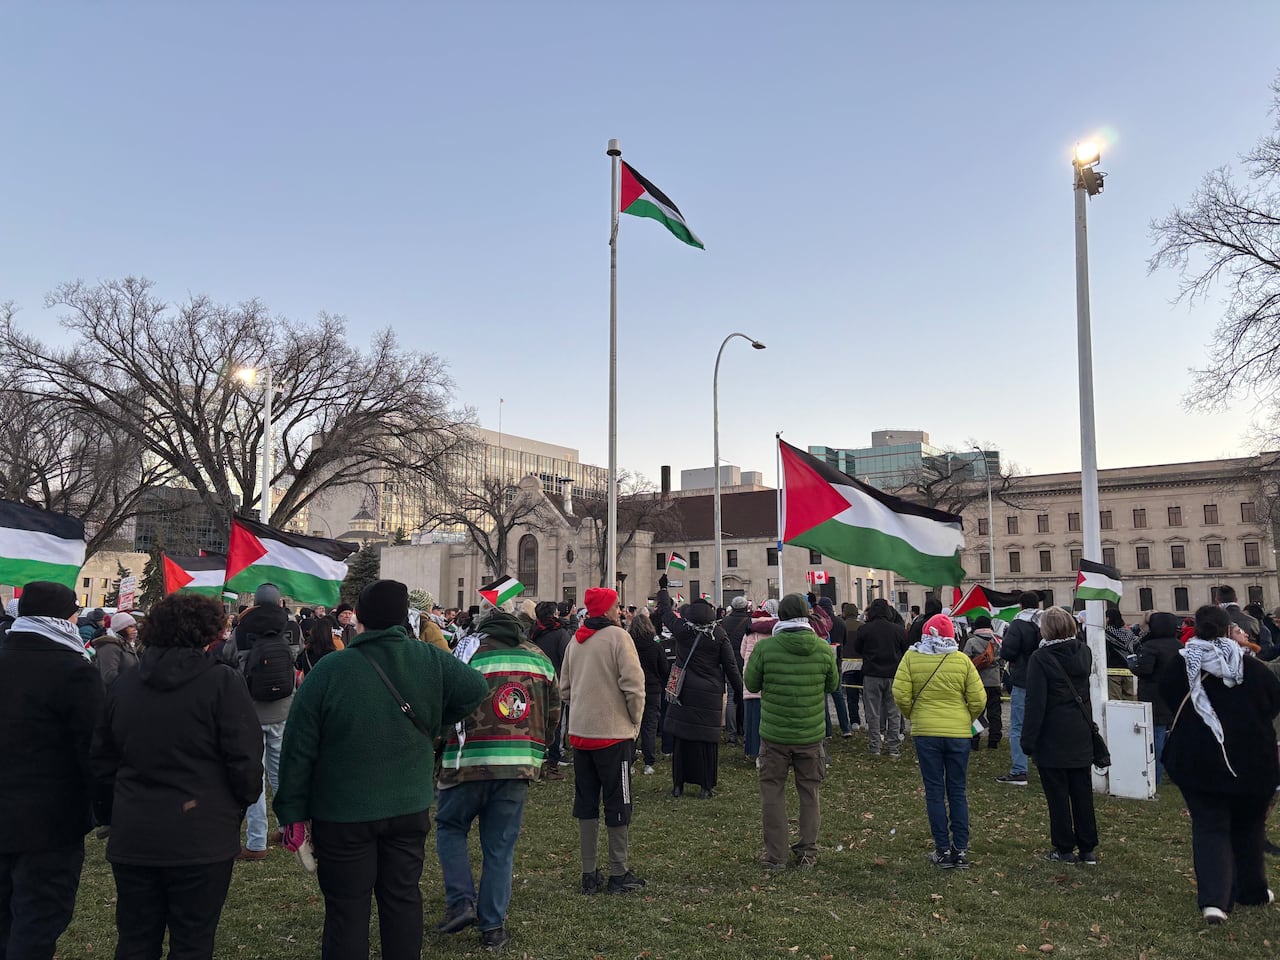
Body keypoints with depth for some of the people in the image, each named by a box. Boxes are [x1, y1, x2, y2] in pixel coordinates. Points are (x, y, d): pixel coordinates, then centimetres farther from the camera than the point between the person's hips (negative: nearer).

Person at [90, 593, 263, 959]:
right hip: (202, 839, -5)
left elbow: (101, 762, 12)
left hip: (131, 838, 5)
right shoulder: (222, 682, -12)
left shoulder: (123, 685, 5)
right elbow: (245, 759, -13)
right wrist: (242, 803, 6)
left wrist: (110, 815, 23)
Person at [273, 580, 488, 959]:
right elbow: (477, 689, 2)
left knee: (347, 910, 9)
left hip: (343, 814, -3)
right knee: (403, 898, 17)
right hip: (410, 809, 3)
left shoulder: (329, 670, -14)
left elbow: (299, 749, -11)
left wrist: (293, 812, -2)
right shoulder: (430, 660, -7)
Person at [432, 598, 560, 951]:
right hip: (518, 766, 3)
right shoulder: (539, 657, 9)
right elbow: (553, 712, 14)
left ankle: (461, 901, 6)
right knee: (500, 847, 11)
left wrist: (433, 746, 8)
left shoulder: (471, 650, -5)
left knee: (450, 827, 19)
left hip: (469, 763, -3)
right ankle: (493, 928, 15)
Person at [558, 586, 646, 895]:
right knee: (618, 805, 5)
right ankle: (619, 874, 12)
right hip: (613, 733, -6)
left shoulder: (575, 642, 8)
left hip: (580, 733, 6)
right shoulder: (618, 636, -12)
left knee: (586, 803, 12)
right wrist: (635, 722, -3)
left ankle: (589, 875, 19)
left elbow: (565, 688, 13)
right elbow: (634, 685, -17)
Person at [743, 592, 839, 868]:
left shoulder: (764, 647, -14)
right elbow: (833, 686, 7)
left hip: (774, 734, -2)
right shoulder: (823, 648, -7)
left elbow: (751, 684, -1)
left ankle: (774, 855, 15)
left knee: (772, 791, 11)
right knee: (809, 792, 17)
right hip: (811, 734, 2)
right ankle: (808, 851, 24)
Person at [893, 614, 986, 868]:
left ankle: (943, 851, 10)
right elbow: (979, 699, -3)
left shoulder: (911, 657, -5)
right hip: (959, 733, 1)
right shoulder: (962, 660, -3)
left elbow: (901, 695, -10)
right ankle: (961, 849, 14)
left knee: (935, 792, 7)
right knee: (957, 791, 11)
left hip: (925, 732, -1)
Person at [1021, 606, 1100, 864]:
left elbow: (1035, 703, -17)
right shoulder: (1084, 651, 1)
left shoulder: (1040, 658, -16)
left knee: (1057, 794, 5)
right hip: (1081, 734, 5)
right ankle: (1088, 848, 20)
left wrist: (1028, 739, -11)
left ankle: (1064, 848, 11)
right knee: (1082, 791, 13)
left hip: (1052, 737, -5)